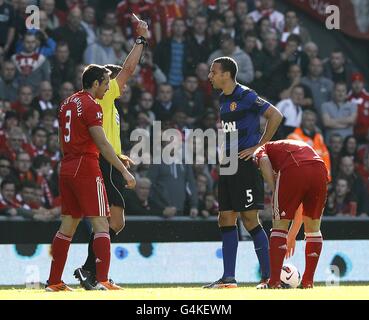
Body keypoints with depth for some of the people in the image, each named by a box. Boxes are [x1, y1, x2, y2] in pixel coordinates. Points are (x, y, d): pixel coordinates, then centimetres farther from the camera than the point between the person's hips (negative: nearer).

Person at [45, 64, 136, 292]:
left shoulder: (67, 104, 15)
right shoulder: (91, 106, -11)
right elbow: (102, 144, -16)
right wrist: (124, 171, -15)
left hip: (67, 169, 8)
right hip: (87, 168, -8)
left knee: (68, 225, 11)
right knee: (101, 224, -7)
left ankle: (54, 282, 11)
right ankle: (102, 280, -16)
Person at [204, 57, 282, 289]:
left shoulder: (246, 96, -11)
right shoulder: (224, 99, 15)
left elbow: (276, 116, -14)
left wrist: (259, 146, -13)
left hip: (246, 164, -9)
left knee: (250, 220, -9)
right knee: (226, 220, 6)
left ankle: (269, 276, -4)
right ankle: (229, 278, 9)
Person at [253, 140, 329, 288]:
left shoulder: (262, 149, 30)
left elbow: (264, 161, 0)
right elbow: (302, 207, 40)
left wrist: (276, 192, 3)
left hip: (293, 170, -5)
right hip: (320, 170, 5)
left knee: (280, 225, 8)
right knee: (313, 228, 20)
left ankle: (274, 281, 3)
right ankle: (308, 281, 23)